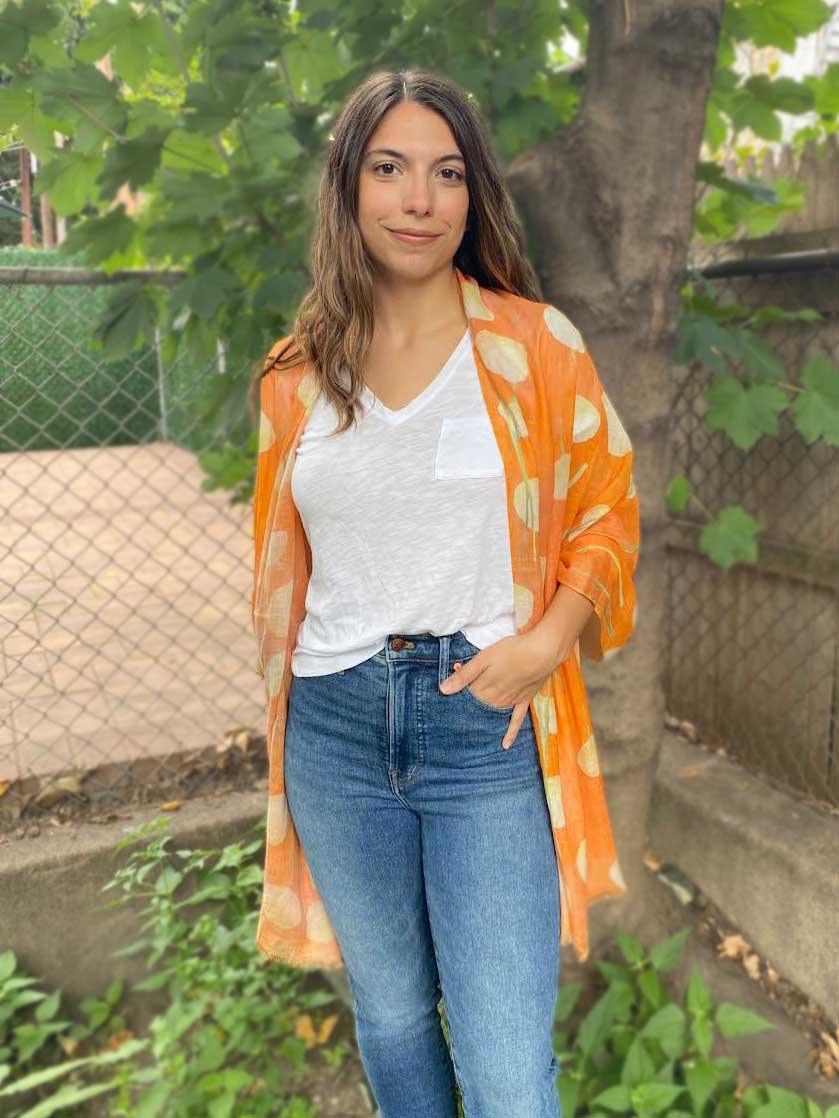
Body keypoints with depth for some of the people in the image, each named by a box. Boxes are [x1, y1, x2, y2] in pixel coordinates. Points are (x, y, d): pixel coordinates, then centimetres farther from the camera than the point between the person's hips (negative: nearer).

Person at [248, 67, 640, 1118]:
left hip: (489, 722, -2)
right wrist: (281, 700, 13)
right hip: (336, 722, 3)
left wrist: (547, 641, -13)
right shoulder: (295, 373, 3)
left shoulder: (536, 344, -4)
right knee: (388, 1010, 23)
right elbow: (279, 560, 12)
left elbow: (608, 510, 2)